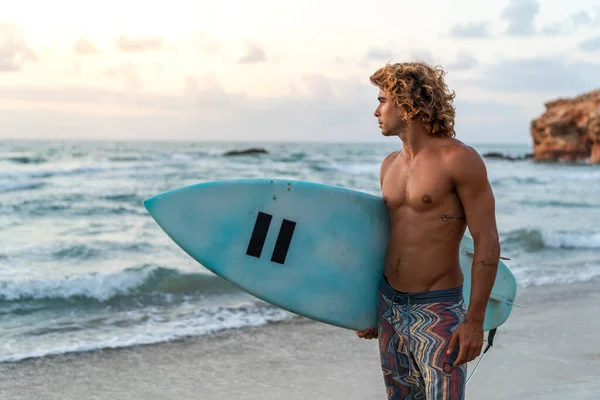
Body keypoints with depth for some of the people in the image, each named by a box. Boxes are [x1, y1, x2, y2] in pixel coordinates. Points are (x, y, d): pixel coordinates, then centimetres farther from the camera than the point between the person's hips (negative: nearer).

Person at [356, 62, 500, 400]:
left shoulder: (459, 159, -12)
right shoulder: (390, 165, 9)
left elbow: (487, 242, -13)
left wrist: (475, 320, -17)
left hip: (438, 312, -7)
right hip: (389, 306, 7)